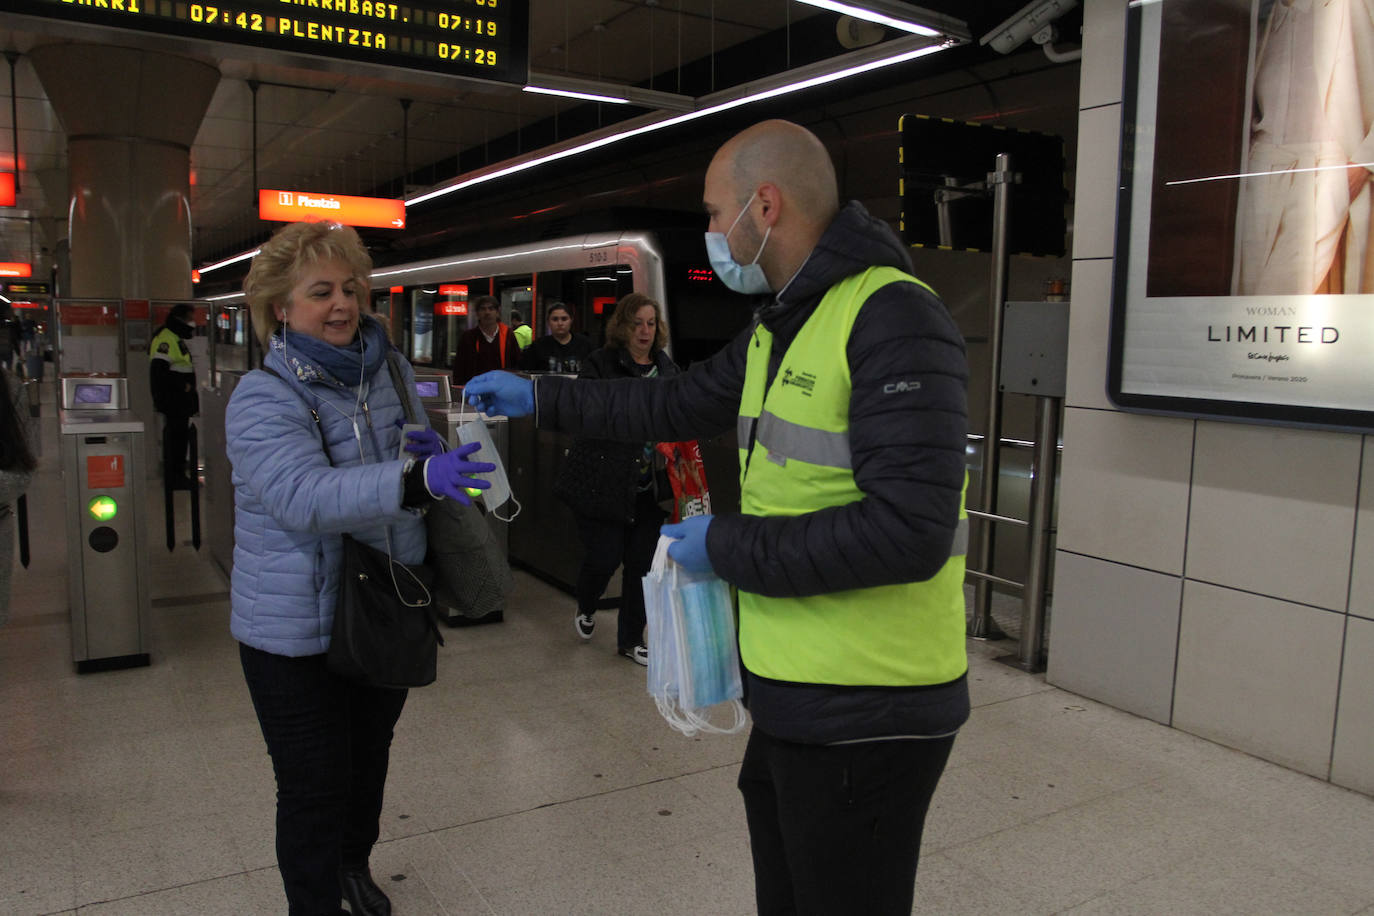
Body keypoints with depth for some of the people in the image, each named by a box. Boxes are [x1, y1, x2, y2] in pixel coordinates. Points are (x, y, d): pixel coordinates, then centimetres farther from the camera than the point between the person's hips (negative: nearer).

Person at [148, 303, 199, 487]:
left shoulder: (177, 339, 18)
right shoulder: (165, 339, -14)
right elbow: (159, 371, -22)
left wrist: (192, 398, 21)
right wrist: (183, 386, -17)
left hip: (181, 401, 10)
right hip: (172, 400, -10)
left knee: (180, 436, 13)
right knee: (176, 436, -7)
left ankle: (177, 475, 20)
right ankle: (175, 478, -2)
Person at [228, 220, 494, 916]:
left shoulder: (389, 370, 2)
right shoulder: (262, 398, -17)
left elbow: (425, 462, 17)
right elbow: (304, 495, -34)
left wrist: (431, 449, -8)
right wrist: (416, 480, -48)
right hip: (298, 632, -6)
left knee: (370, 757, 24)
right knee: (314, 787, 5)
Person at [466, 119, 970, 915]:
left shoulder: (893, 319, -20)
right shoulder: (780, 327, 11)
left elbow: (909, 529, -28)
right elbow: (678, 405, 20)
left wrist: (729, 548, -18)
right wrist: (538, 398, 19)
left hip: (865, 717, -9)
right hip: (793, 697, 9)